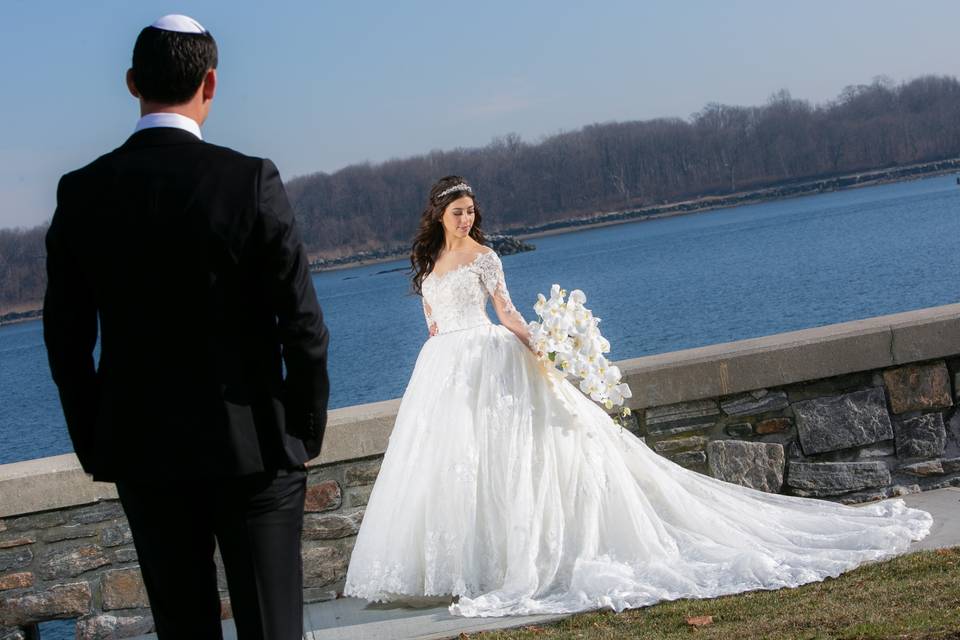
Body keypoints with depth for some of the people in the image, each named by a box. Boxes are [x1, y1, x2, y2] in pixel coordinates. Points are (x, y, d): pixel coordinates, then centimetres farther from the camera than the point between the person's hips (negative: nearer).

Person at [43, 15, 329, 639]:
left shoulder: (82, 192, -2)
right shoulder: (251, 181, -10)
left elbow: (66, 339, 2)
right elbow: (303, 323, -9)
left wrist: (95, 445, 12)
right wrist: (308, 427, 4)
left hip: (142, 454, 3)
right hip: (253, 447, -3)